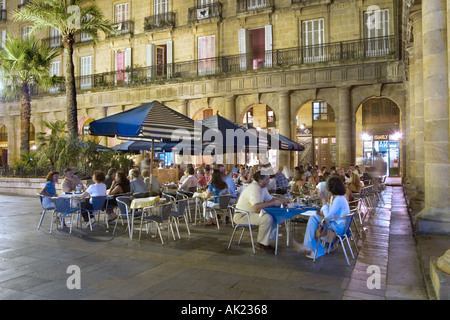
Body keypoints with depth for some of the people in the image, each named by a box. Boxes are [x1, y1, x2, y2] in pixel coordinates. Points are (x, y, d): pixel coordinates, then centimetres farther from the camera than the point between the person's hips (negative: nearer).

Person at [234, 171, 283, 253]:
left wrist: (279, 201, -3)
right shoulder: (254, 188, -23)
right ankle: (260, 244, -10)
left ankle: (265, 242, 2)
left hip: (251, 213, 10)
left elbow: (270, 199, 18)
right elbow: (256, 206, -35)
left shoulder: (262, 187, 10)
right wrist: (274, 203, -29)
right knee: (267, 218, -27)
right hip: (242, 216, -10)